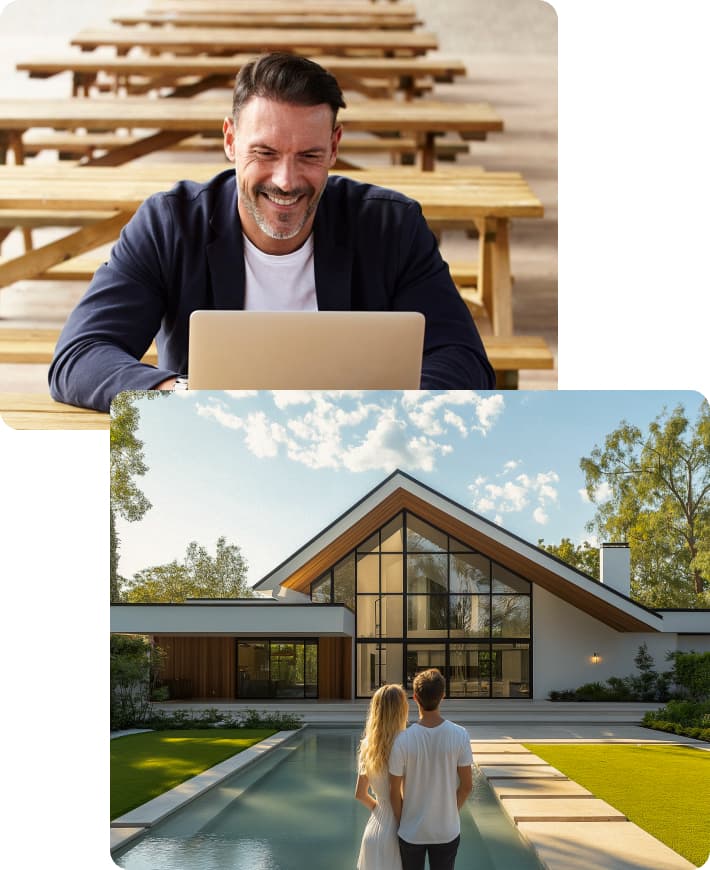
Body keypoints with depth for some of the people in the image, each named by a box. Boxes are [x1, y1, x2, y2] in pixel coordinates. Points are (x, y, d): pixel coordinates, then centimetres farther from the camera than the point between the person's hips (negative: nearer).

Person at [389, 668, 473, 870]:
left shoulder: (403, 740, -18)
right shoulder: (459, 736, -15)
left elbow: (395, 791, -9)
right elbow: (466, 785, -6)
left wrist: (400, 823, 7)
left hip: (411, 832, -1)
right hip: (447, 831, 1)